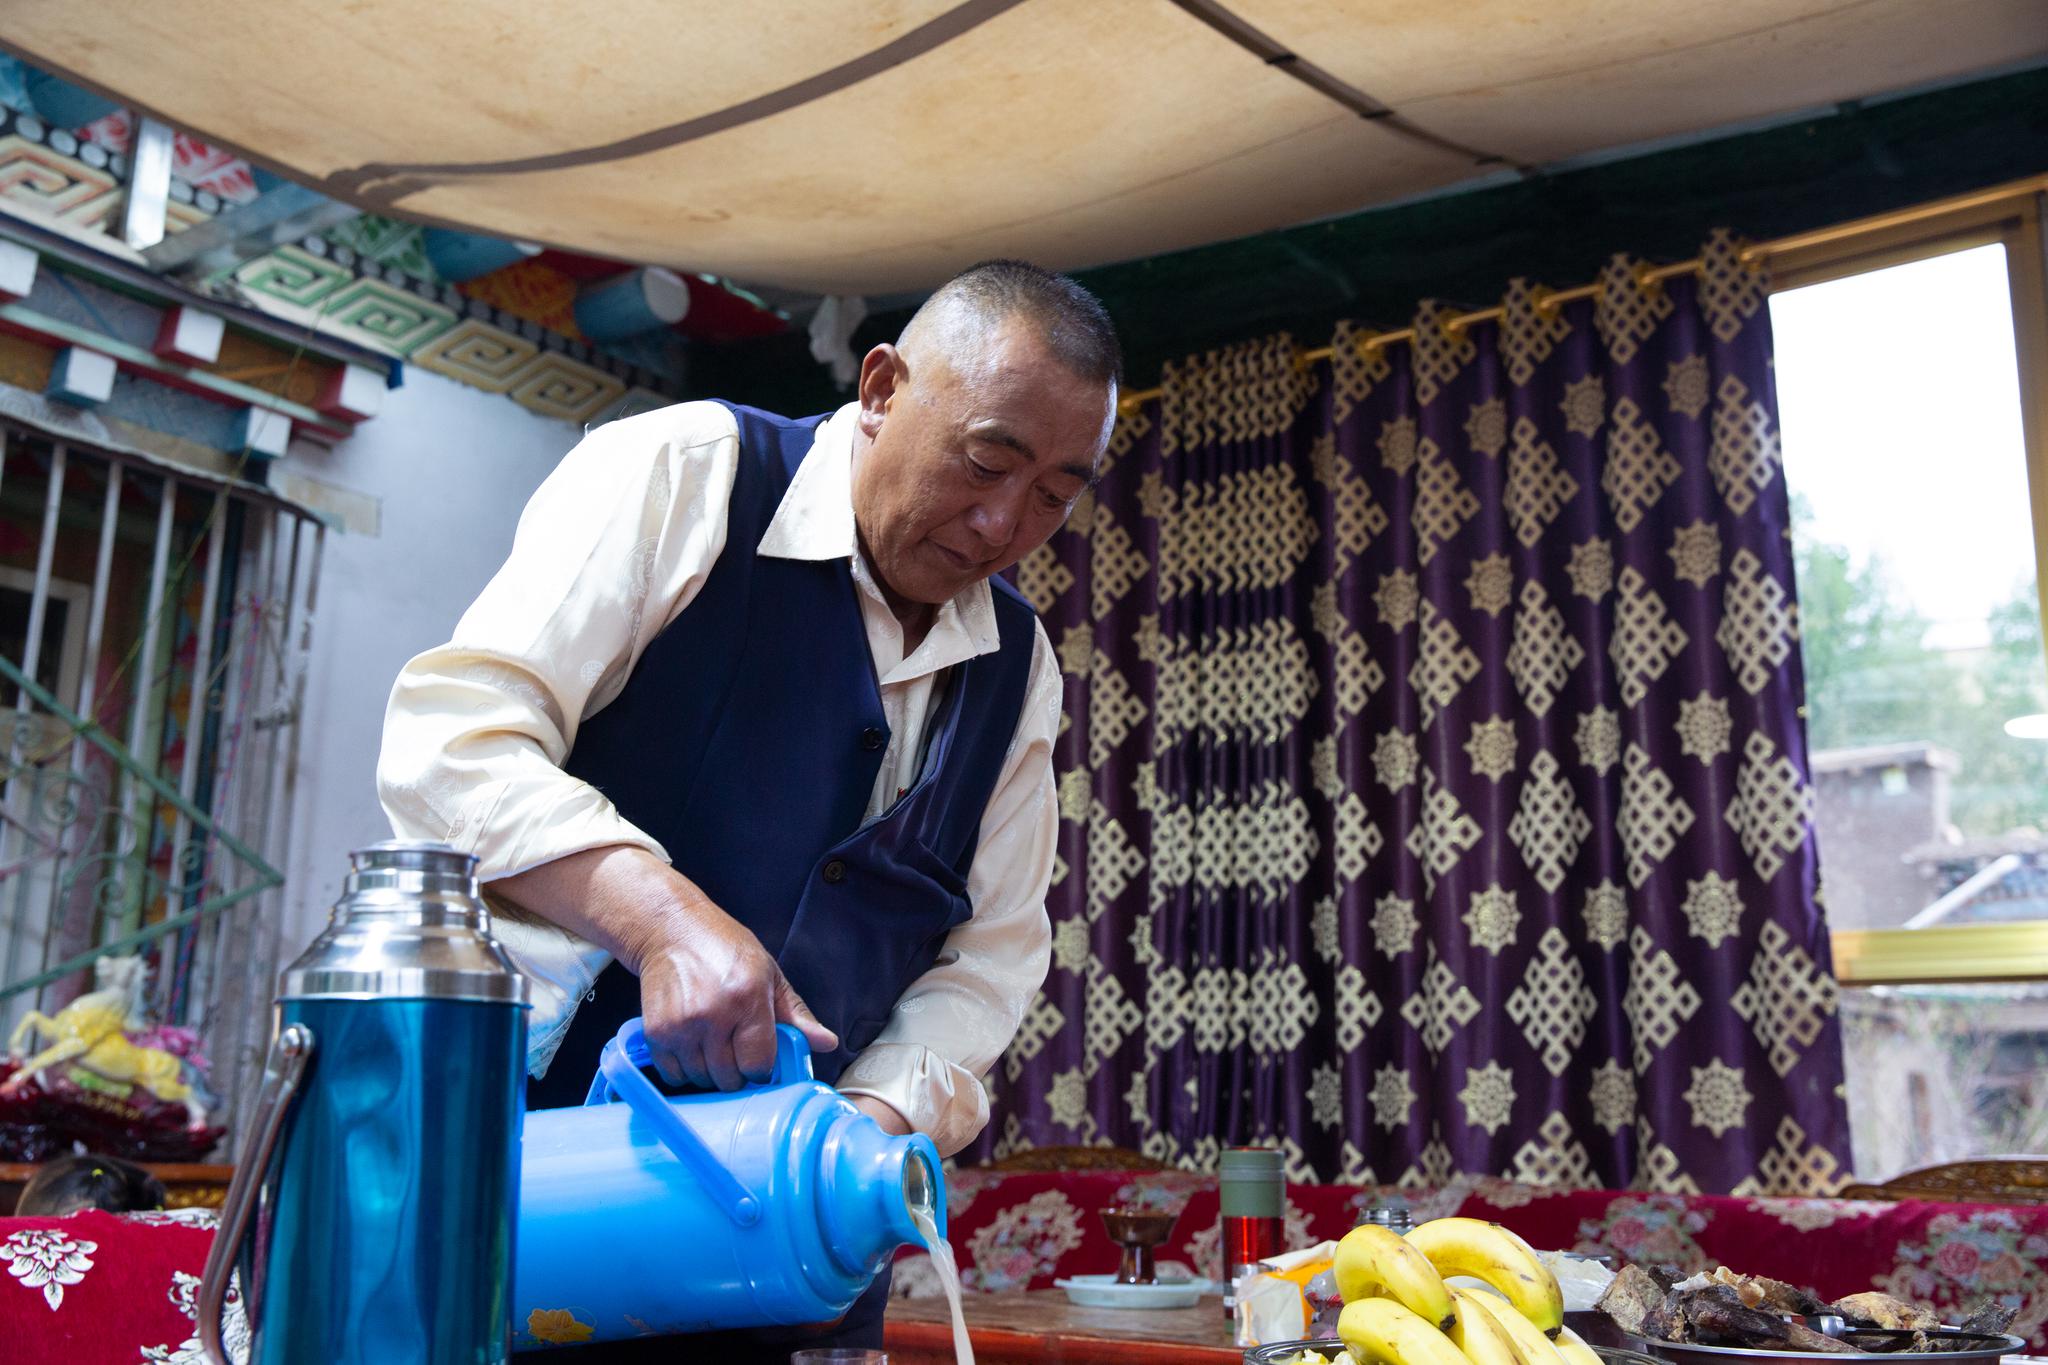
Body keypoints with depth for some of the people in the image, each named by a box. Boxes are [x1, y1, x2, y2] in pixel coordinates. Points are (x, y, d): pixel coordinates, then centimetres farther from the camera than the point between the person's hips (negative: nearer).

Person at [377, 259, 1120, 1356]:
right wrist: (662, 917, -32)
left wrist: (878, 1119, -9)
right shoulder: (682, 474, -11)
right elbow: (451, 739, -19)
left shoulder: (1019, 665, 6)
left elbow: (991, 953, 7)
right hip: (537, 1131, -4)